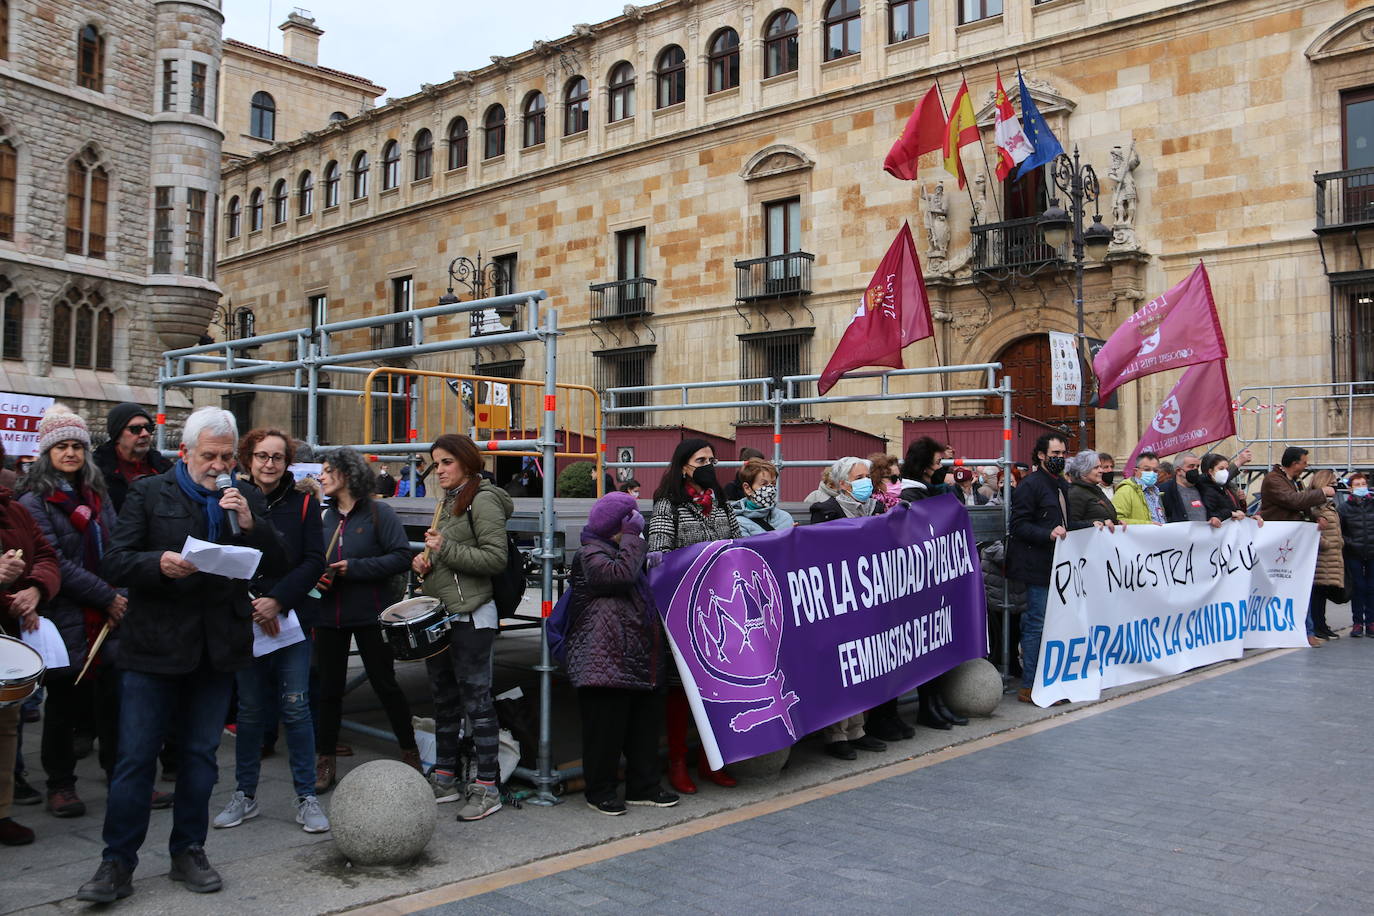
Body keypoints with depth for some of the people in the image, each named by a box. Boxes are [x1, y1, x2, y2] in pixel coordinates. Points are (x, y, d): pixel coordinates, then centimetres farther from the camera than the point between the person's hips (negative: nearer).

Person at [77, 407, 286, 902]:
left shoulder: (247, 500, 9)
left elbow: (276, 565, 4)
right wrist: (159, 563, -23)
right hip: (154, 647, -3)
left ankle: (188, 852, 25)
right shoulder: (148, 494, 2)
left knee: (201, 756, 12)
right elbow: (114, 563, -4)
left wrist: (249, 524, -13)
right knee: (135, 758, 0)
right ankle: (117, 864, 12)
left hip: (216, 651, 3)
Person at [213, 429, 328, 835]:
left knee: (295, 706, -1)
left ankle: (306, 797, 8)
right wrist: (252, 605, -13)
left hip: (291, 620, -1)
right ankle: (244, 796, 22)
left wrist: (277, 600, -15)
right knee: (249, 708, 9)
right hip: (245, 621, 1)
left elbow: (314, 562, -4)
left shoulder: (302, 503, 2)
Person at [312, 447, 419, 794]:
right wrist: (314, 576, -2)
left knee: (384, 684, 4)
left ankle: (409, 752, 21)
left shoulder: (379, 513, -8)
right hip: (329, 614, 5)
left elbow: (401, 558, -14)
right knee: (328, 688, 9)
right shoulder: (325, 516, 9)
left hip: (370, 613, -5)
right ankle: (324, 762, 21)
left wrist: (355, 567, -19)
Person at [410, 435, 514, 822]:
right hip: (439, 614, 9)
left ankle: (487, 787, 4)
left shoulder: (483, 500, -10)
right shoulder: (448, 502, 16)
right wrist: (424, 558, 5)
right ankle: (444, 779, 26)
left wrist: (445, 549, -19)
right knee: (444, 699, 15)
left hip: (470, 618, -9)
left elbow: (496, 558, -18)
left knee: (476, 700, -4)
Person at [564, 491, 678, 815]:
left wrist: (648, 558, 20)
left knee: (646, 721, 12)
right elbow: (621, 574, -25)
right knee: (606, 725, -3)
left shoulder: (620, 550, 24)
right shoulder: (590, 554, -7)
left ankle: (643, 786, 22)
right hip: (605, 659, -10)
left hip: (640, 657, 10)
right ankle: (599, 791, 9)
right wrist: (633, 537, -15)